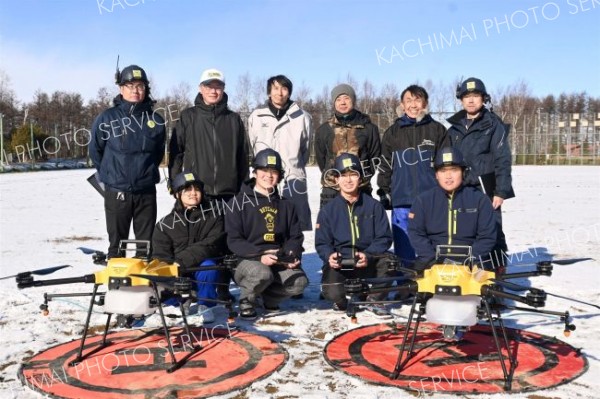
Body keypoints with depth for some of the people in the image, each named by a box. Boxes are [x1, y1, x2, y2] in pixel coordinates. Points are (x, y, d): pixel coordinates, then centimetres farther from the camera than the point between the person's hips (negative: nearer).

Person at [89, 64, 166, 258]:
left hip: (147, 191, 2)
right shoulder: (107, 118, -3)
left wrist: (147, 171, 11)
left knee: (146, 243, 9)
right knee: (117, 243, 7)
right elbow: (95, 151, 8)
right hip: (116, 191, -1)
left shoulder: (155, 120, 2)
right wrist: (109, 175, 12)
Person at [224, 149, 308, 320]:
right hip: (248, 259, -4)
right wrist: (260, 255, -23)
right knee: (262, 274, -37)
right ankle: (247, 299, -2)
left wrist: (292, 255, -11)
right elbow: (234, 240, -7)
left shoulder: (286, 205, 14)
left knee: (300, 282, -24)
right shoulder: (240, 202, -1)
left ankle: (269, 297, 8)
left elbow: (295, 236, 12)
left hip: (279, 261, 4)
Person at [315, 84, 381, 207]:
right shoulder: (324, 130, 6)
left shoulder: (368, 128, 4)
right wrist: (332, 176, 9)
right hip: (331, 191, 1)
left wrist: (364, 176, 4)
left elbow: (375, 157, 9)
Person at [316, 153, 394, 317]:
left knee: (387, 260, -31)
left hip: (368, 264, 1)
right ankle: (342, 300, 13)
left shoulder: (374, 206, 2)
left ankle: (375, 300, -2)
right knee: (333, 293, -30)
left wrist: (368, 255, -22)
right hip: (338, 264, -1)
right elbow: (322, 243, 0)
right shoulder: (328, 210, 3)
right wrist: (329, 256, -23)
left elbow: (384, 237, -4)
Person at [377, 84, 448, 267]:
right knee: (404, 249, 4)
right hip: (401, 200, 1)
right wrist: (384, 193, 8)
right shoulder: (393, 132, 11)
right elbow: (385, 166, 13)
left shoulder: (437, 130, 7)